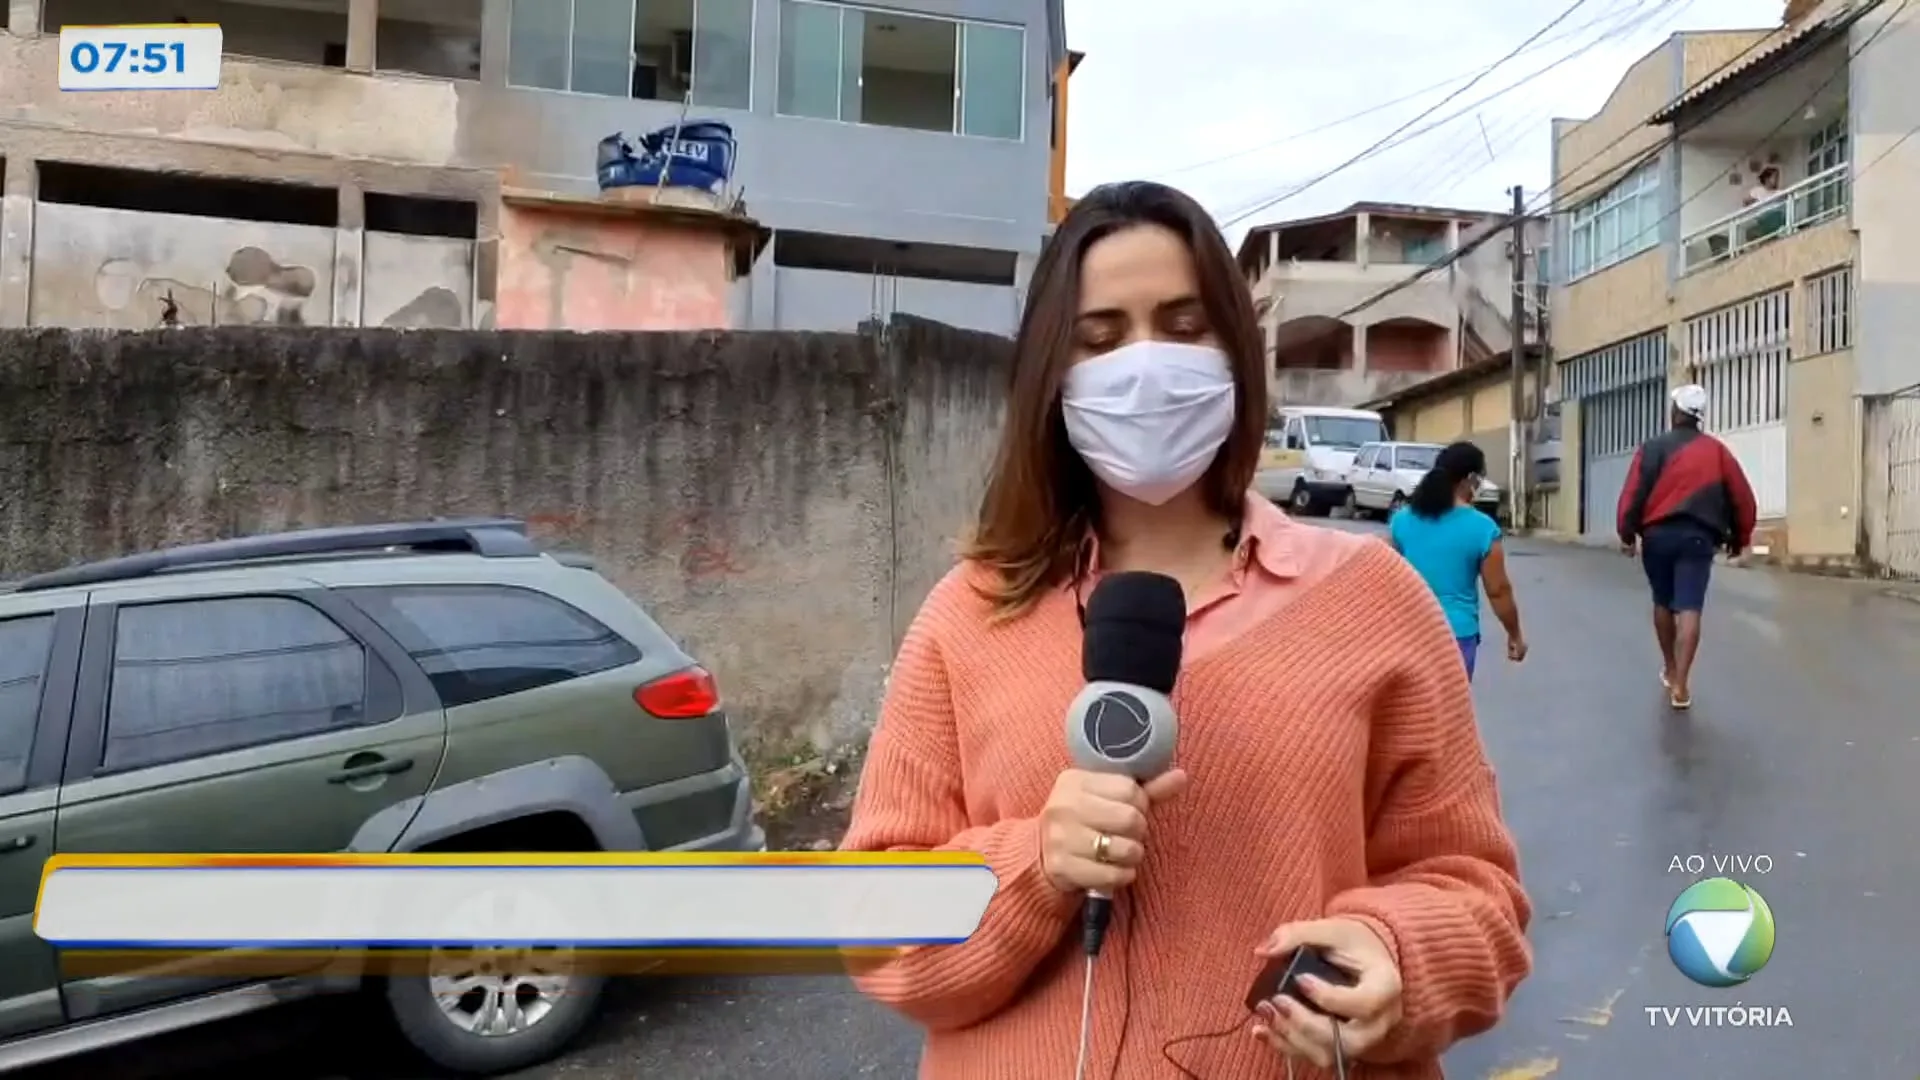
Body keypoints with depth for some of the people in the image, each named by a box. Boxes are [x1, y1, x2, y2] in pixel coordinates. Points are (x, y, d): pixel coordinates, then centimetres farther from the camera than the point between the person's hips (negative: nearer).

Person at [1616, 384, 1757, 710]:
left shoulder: (1653, 447, 2)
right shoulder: (1717, 451, 9)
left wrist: (1627, 533, 1)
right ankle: (1680, 685, -13)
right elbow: (1742, 498, 9)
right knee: (1689, 609, -5)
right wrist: (1738, 538, 20)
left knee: (1663, 603, 18)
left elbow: (1633, 493, -7)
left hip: (1657, 534, 0)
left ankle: (1670, 670, 32)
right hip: (1698, 536, 0)